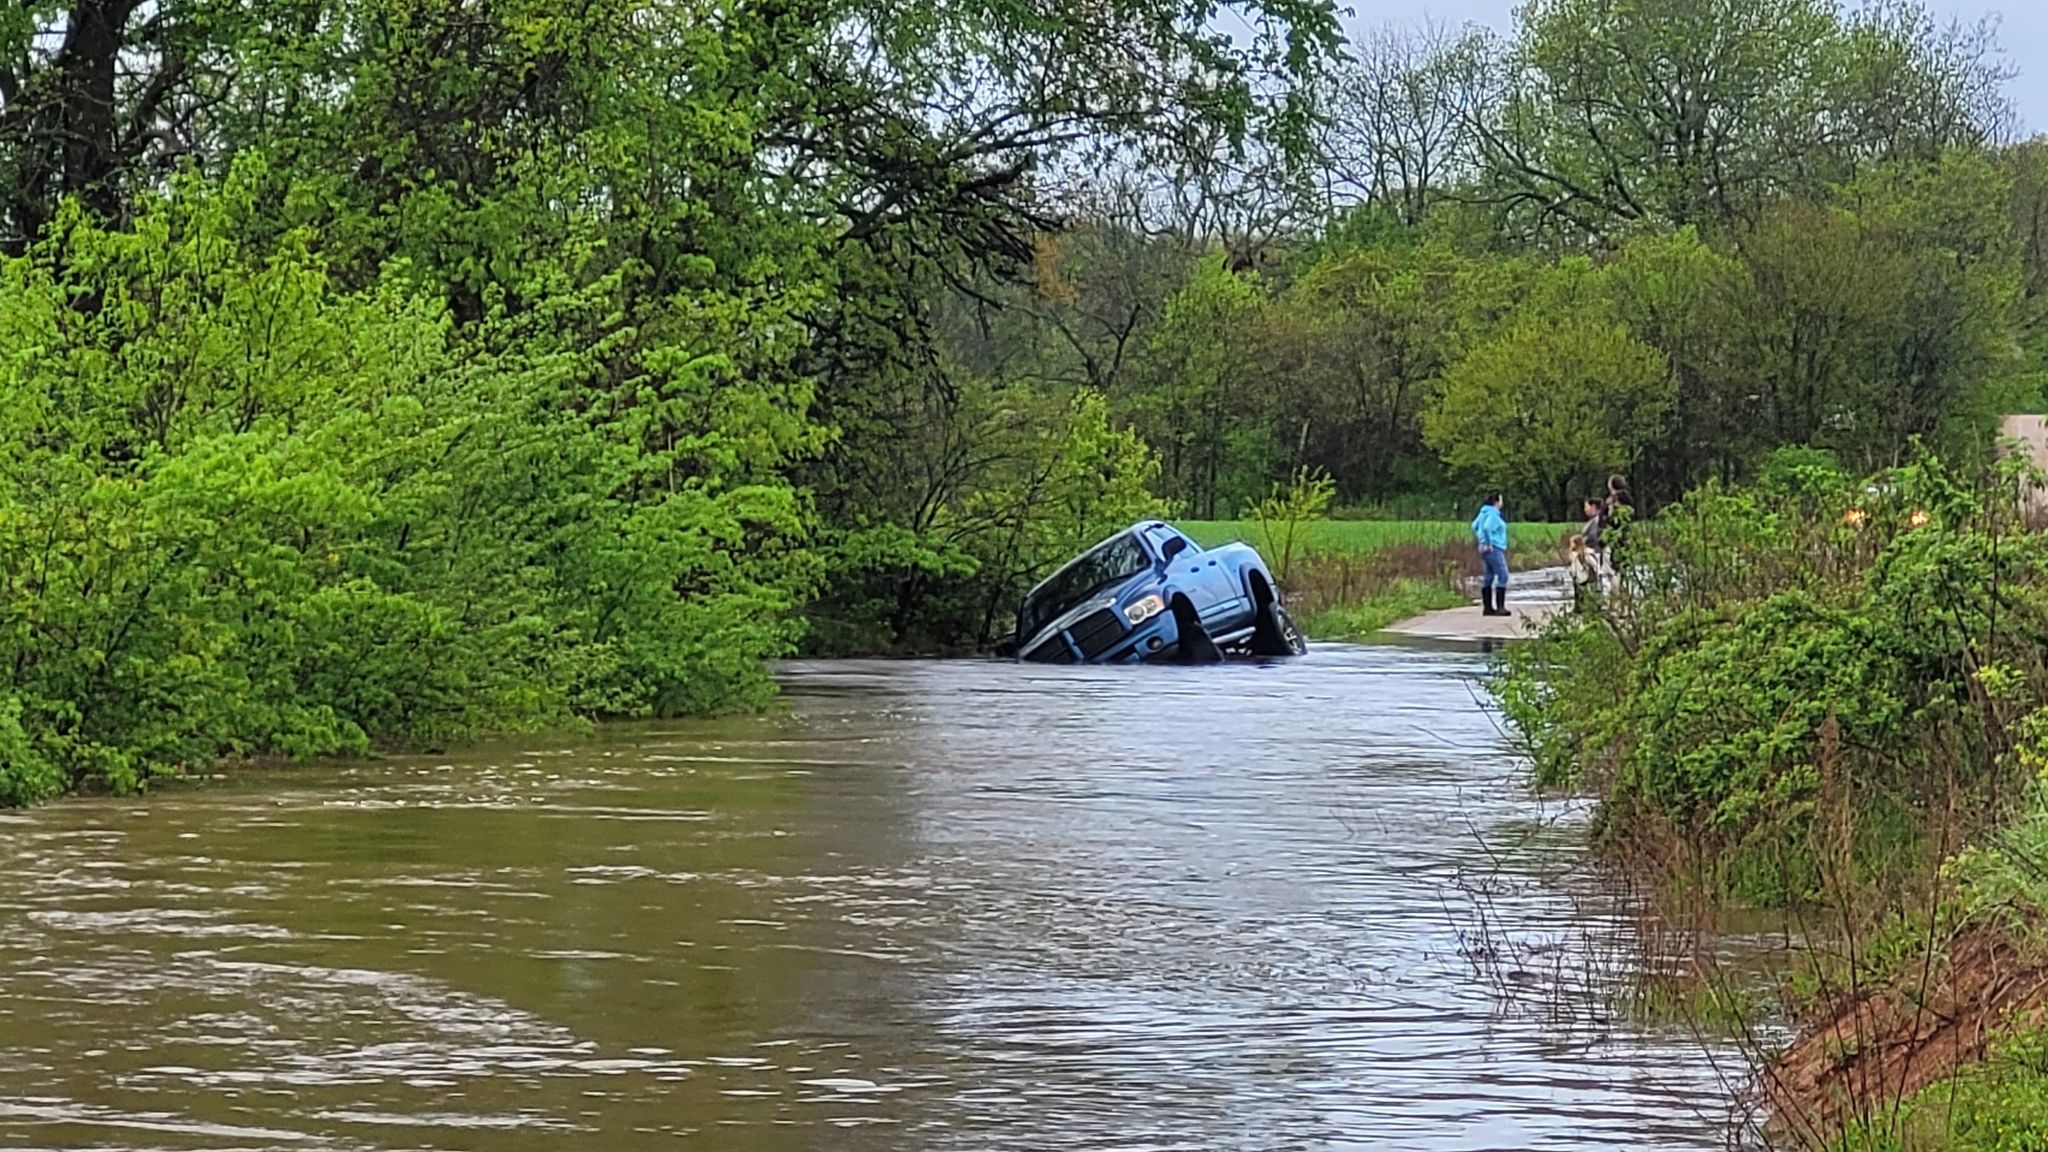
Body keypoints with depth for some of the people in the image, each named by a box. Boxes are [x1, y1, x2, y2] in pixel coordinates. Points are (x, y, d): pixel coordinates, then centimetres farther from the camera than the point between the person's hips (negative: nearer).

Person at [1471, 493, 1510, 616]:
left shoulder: (1484, 512, 13)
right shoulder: (1493, 515, -16)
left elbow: (1475, 525, 25)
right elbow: (1486, 528, -30)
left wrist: (1481, 540, 21)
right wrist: (1489, 543, -20)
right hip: (1494, 549, -10)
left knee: (1488, 577, 12)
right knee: (1502, 576, -12)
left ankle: (1487, 607, 15)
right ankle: (1500, 607, -17)